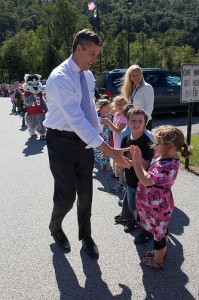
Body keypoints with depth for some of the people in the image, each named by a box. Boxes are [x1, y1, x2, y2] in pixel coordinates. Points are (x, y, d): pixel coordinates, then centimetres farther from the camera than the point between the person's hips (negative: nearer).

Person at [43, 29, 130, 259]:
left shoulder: (88, 75, 6)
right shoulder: (60, 77, -21)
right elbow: (76, 119, -29)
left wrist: (98, 134, 9)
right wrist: (108, 150, -32)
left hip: (84, 140, 7)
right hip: (62, 141, -6)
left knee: (85, 193, 13)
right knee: (67, 195, 3)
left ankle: (85, 236, 35)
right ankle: (55, 227, 36)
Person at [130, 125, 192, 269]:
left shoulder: (170, 166, -32)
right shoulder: (161, 156, -2)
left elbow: (147, 180, -36)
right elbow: (148, 172, 9)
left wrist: (137, 162, -30)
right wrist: (138, 160, -4)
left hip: (158, 206, -9)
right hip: (155, 204, 9)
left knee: (159, 232, 12)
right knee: (161, 230, 27)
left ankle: (158, 261, 33)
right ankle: (161, 251, 48)